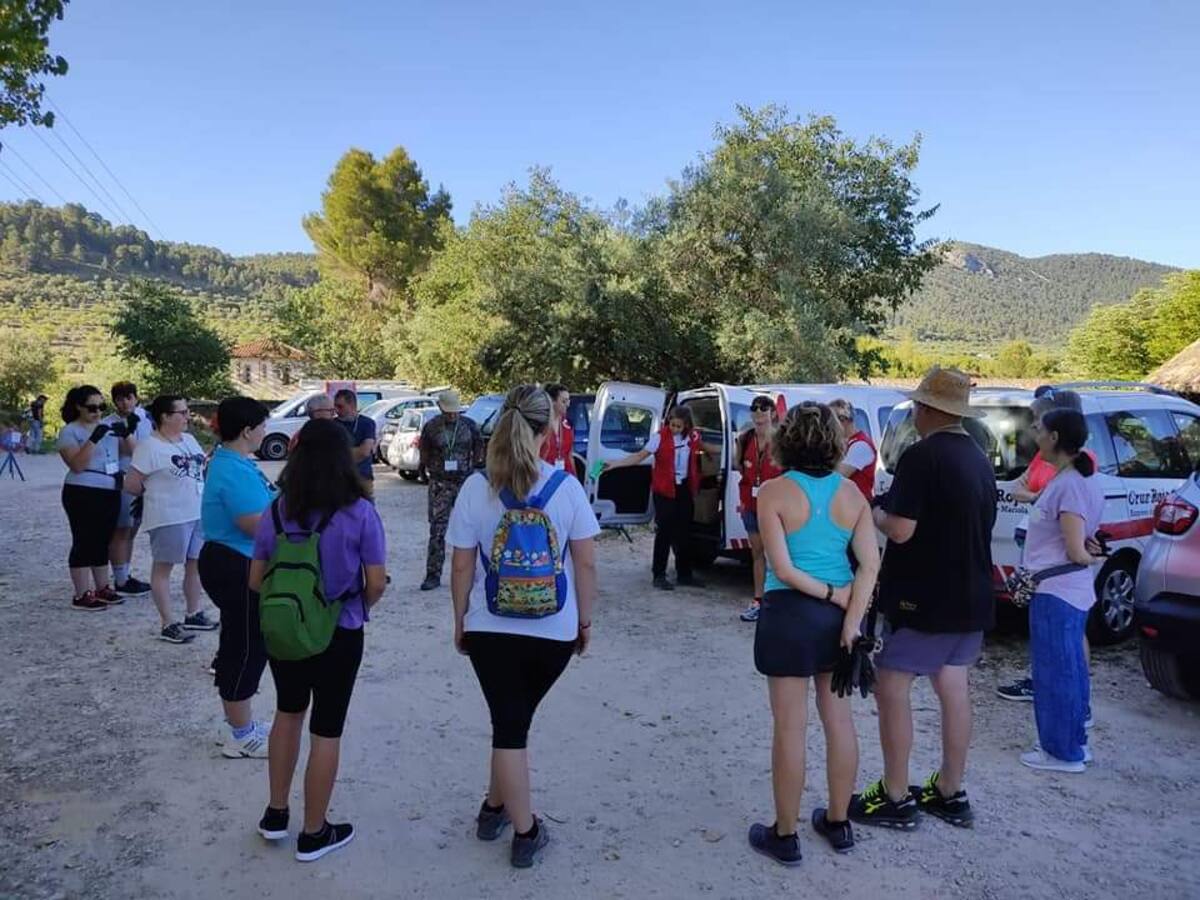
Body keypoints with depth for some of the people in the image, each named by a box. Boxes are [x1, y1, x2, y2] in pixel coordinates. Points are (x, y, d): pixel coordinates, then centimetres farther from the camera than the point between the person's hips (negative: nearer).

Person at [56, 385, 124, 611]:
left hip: (110, 493, 6)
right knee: (84, 542, -4)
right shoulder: (70, 431, -7)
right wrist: (93, 440, -26)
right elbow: (77, 465, -17)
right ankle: (81, 595, 1)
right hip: (83, 494, -6)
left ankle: (102, 588, 22)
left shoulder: (107, 426, 11)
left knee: (102, 541, 13)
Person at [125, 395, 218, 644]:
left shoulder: (189, 440, 11)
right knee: (163, 567, 3)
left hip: (199, 513, 8)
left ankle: (193, 614, 28)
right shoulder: (150, 447, -13)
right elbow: (131, 484, -11)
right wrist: (154, 493, 4)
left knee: (195, 564, 14)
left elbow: (204, 466, 24)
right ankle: (168, 624, 8)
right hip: (169, 518, -8)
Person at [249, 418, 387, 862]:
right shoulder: (359, 512, -16)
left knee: (288, 712, 26)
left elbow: (256, 581, 1)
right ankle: (313, 834, 24)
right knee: (326, 730, 10)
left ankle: (275, 815, 35)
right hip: (339, 635, -4)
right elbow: (376, 584, -13)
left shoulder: (276, 511, -5)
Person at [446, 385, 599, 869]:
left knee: (508, 725, 12)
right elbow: (585, 563, -6)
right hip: (555, 630, 1)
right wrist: (585, 620, 7)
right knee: (515, 720, 22)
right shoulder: (566, 486, -10)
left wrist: (460, 622, 9)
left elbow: (461, 567, -5)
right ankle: (497, 806, 35)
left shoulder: (476, 488, -9)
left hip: (490, 629, 0)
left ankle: (525, 831, 23)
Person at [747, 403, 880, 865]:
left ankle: (785, 836, 17)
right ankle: (838, 823, 31)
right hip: (839, 615, 5)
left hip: (790, 613, -5)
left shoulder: (774, 492, -11)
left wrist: (831, 595, -8)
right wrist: (851, 617, -11)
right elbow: (870, 563, -6)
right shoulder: (851, 493, 2)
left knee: (790, 727, 4)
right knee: (839, 719, 17)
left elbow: (782, 568, -17)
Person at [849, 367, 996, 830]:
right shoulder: (979, 459, 11)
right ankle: (950, 793, 25)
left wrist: (876, 514, -2)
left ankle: (895, 798, 7)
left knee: (892, 687, 1)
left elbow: (900, 530, -23)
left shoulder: (922, 455, -18)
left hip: (925, 599, -9)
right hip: (970, 598, 9)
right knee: (953, 690, 15)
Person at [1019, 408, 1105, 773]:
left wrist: (1090, 556, 1)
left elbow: (1076, 552, -17)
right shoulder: (1076, 480, 10)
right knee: (1068, 670, 17)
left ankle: (1063, 752, 11)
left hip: (1055, 593, -10)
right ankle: (1074, 743, 28)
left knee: (1055, 673, 1)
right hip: (1069, 591, 10)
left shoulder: (1068, 484, -20)